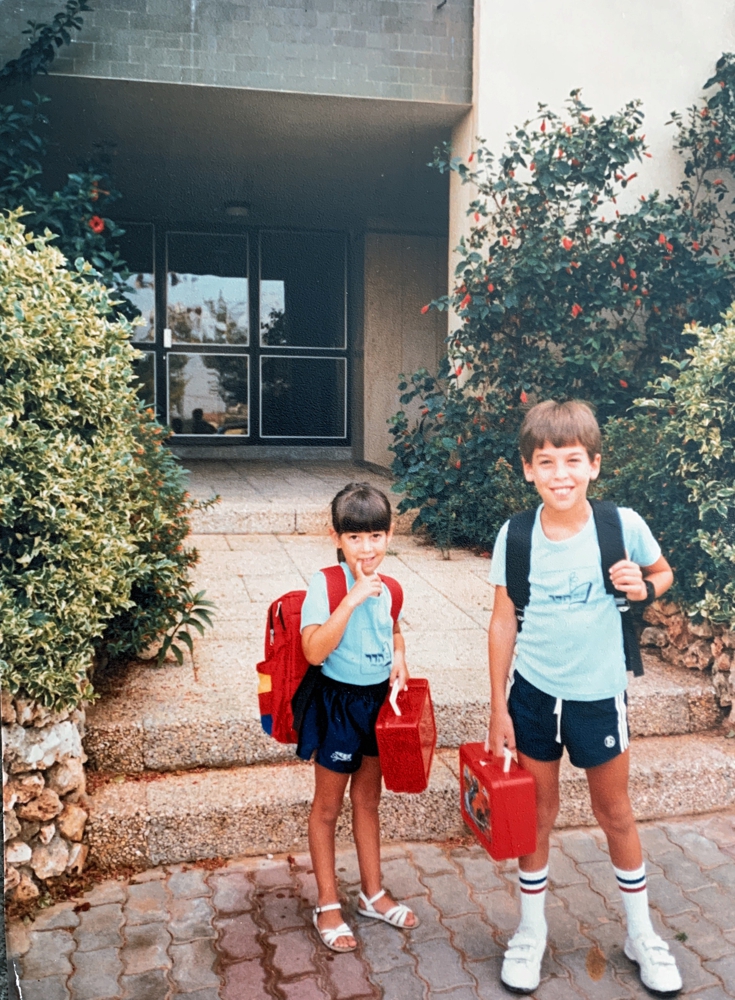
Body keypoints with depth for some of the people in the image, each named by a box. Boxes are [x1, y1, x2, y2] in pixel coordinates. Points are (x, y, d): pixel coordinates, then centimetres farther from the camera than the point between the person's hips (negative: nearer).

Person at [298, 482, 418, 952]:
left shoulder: (387, 588, -4)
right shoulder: (325, 584, -20)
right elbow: (314, 650, -30)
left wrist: (399, 657, -5)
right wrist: (352, 599, -34)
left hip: (379, 701, 6)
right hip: (339, 704, -5)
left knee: (368, 799, 22)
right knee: (328, 808, 13)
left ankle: (373, 893, 40)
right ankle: (328, 905, 32)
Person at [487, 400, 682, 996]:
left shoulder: (622, 524, -15)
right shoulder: (516, 535, -12)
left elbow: (663, 573, 4)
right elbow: (504, 621, -4)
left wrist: (644, 587, -20)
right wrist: (498, 707, -2)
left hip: (599, 694, 0)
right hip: (533, 693, 1)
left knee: (615, 813, 18)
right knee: (537, 814, 16)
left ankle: (642, 933, 41)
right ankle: (532, 931, 37)